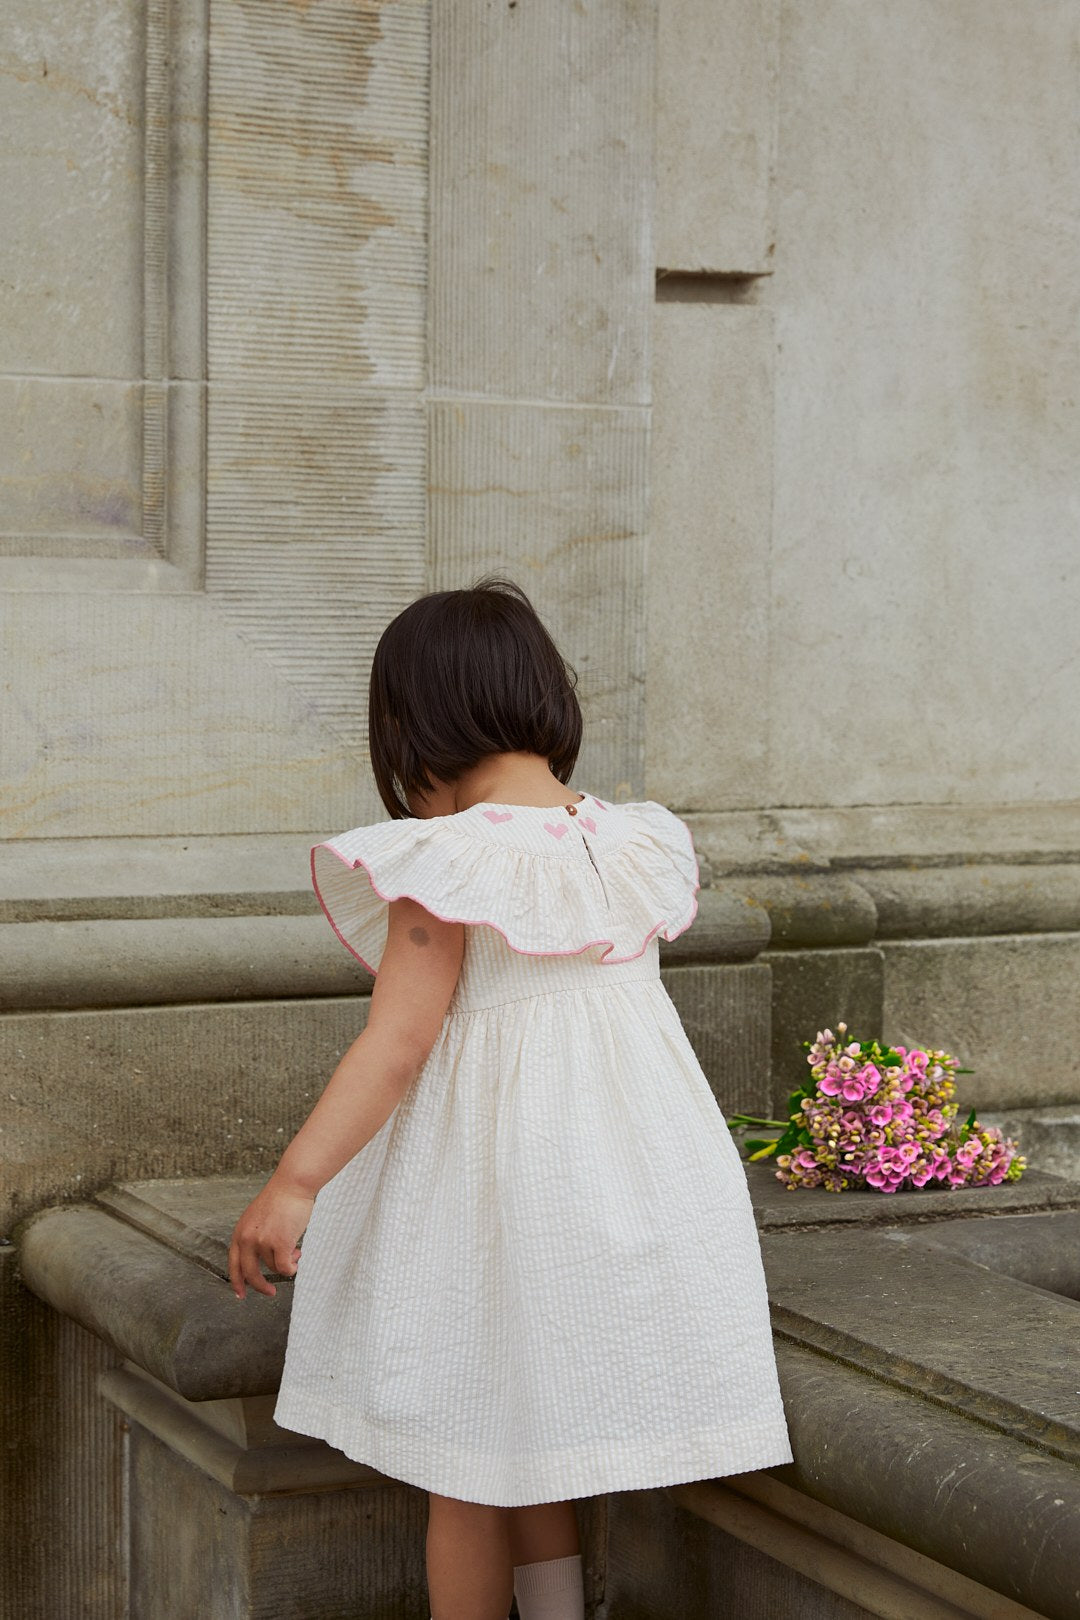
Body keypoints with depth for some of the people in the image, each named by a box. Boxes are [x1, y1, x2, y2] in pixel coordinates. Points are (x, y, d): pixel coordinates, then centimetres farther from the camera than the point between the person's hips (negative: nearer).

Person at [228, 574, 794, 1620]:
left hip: (486, 1177, -6)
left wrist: (295, 1182, -22)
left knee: (466, 1473, 8)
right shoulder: (639, 845, 2)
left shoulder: (447, 864, -16)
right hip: (637, 1166, 6)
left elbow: (399, 1041, -21)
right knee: (544, 1445, 21)